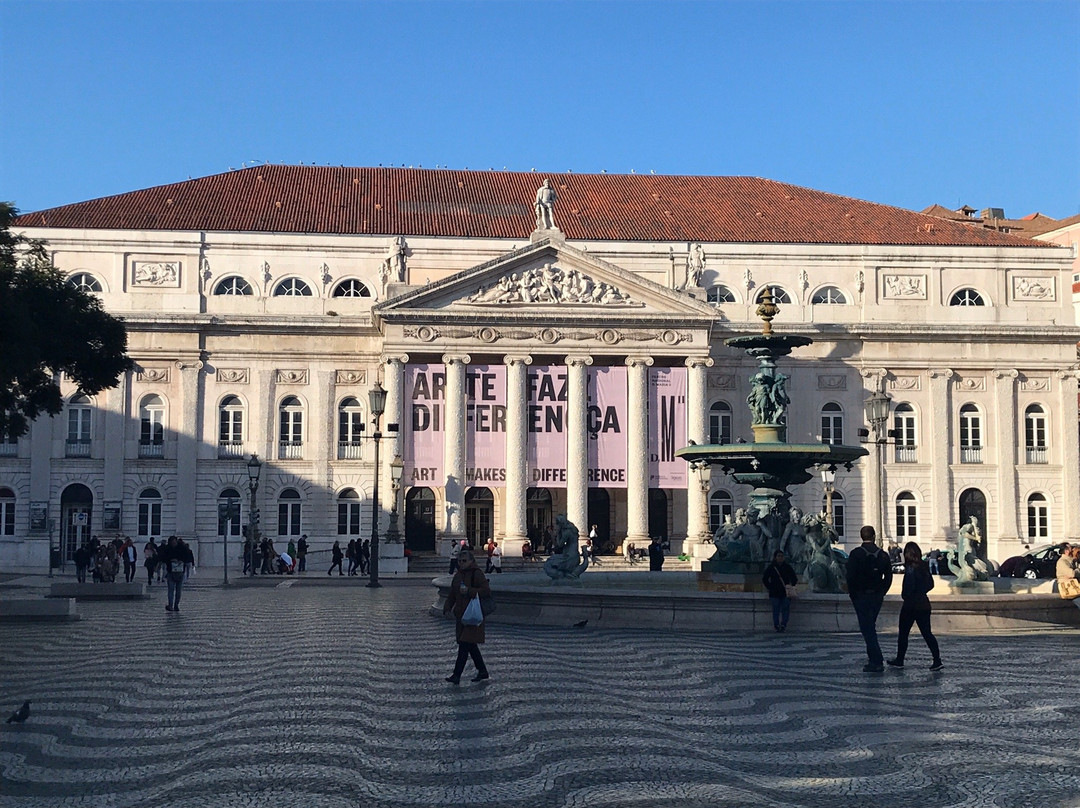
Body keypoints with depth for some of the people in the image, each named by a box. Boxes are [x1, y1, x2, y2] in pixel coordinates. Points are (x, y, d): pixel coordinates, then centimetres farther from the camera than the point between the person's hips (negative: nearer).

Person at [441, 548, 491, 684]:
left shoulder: (476, 574, -9)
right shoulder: (457, 576, 14)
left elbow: (487, 590, -17)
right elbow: (452, 595, 18)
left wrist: (469, 591, -23)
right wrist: (447, 607, 2)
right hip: (461, 615, 8)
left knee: (465, 644, -11)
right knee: (471, 646, 13)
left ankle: (457, 675, -11)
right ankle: (482, 671, 25)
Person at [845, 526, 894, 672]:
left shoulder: (856, 554, -11)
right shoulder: (883, 555, 3)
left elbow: (850, 576, -15)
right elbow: (888, 577, 4)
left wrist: (852, 594, -4)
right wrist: (881, 592, 12)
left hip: (861, 596, -5)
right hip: (877, 596, 5)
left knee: (867, 628, -3)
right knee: (870, 626, 19)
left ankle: (877, 661, -8)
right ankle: (874, 658, 23)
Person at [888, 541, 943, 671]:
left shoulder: (911, 568, -16)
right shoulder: (924, 567, 5)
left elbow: (909, 587, -20)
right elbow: (930, 584, 13)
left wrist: (904, 595, -2)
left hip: (911, 605, -7)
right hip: (924, 604, 7)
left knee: (903, 633, 7)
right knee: (927, 633, 7)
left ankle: (899, 660, 17)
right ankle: (937, 661, -1)